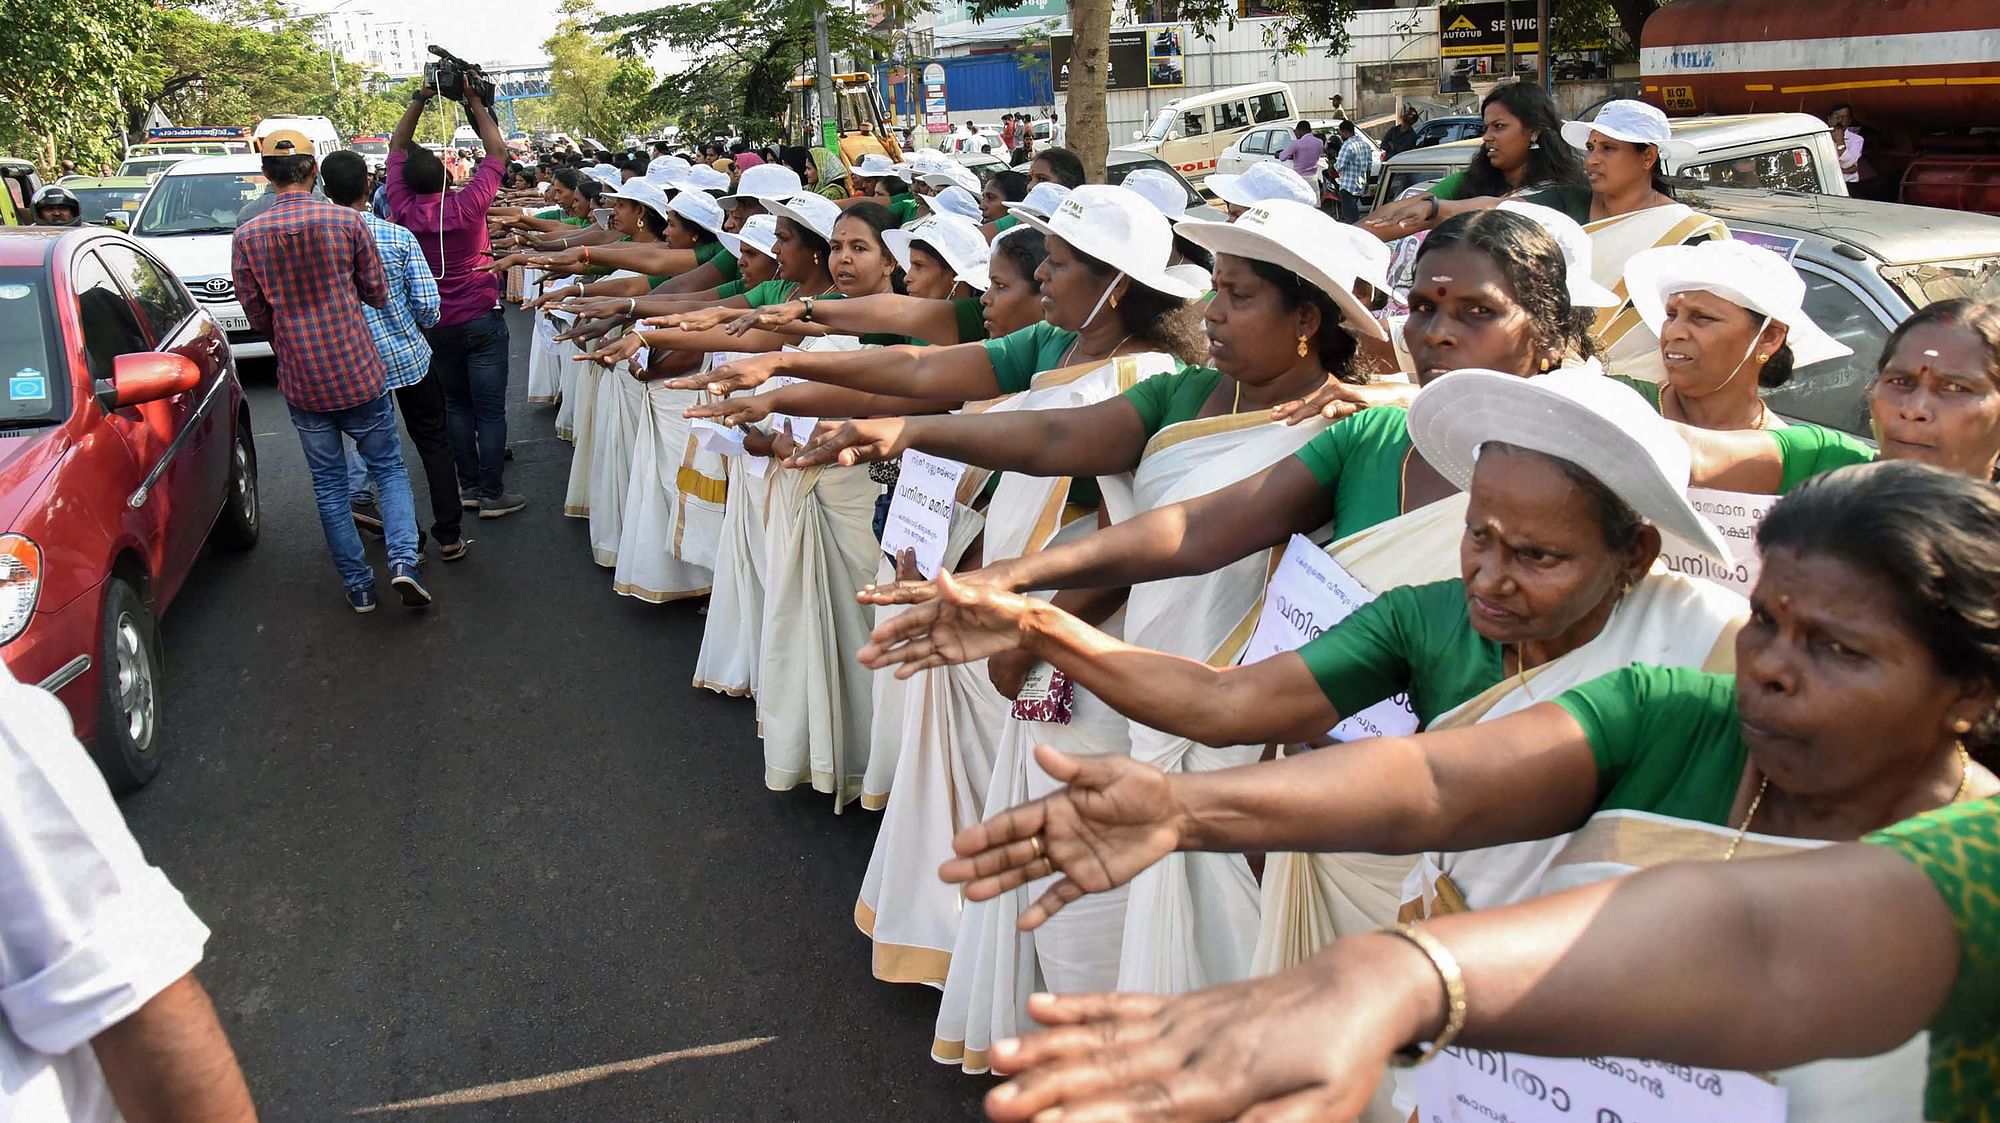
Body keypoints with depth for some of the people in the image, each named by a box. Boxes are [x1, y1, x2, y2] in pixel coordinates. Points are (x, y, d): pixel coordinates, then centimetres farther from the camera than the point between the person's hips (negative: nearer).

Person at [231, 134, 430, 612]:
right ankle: (403, 560, -7)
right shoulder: (346, 221, -8)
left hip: (301, 381, 1)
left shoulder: (248, 236, -4)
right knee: (388, 468, 12)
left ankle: (358, 585, 16)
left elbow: (257, 315, 3)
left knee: (329, 484, 12)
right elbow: (377, 291, 0)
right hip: (359, 371, -1)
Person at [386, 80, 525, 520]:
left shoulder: (404, 210, -7)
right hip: (481, 319, -4)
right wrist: (475, 102, 5)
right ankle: (492, 494, 2)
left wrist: (420, 99, 8)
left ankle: (468, 486, 19)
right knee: (490, 410, 0)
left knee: (456, 405, 15)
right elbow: (497, 149, -4)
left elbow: (397, 145, 8)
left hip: (436, 324, 4)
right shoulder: (468, 204, -16)